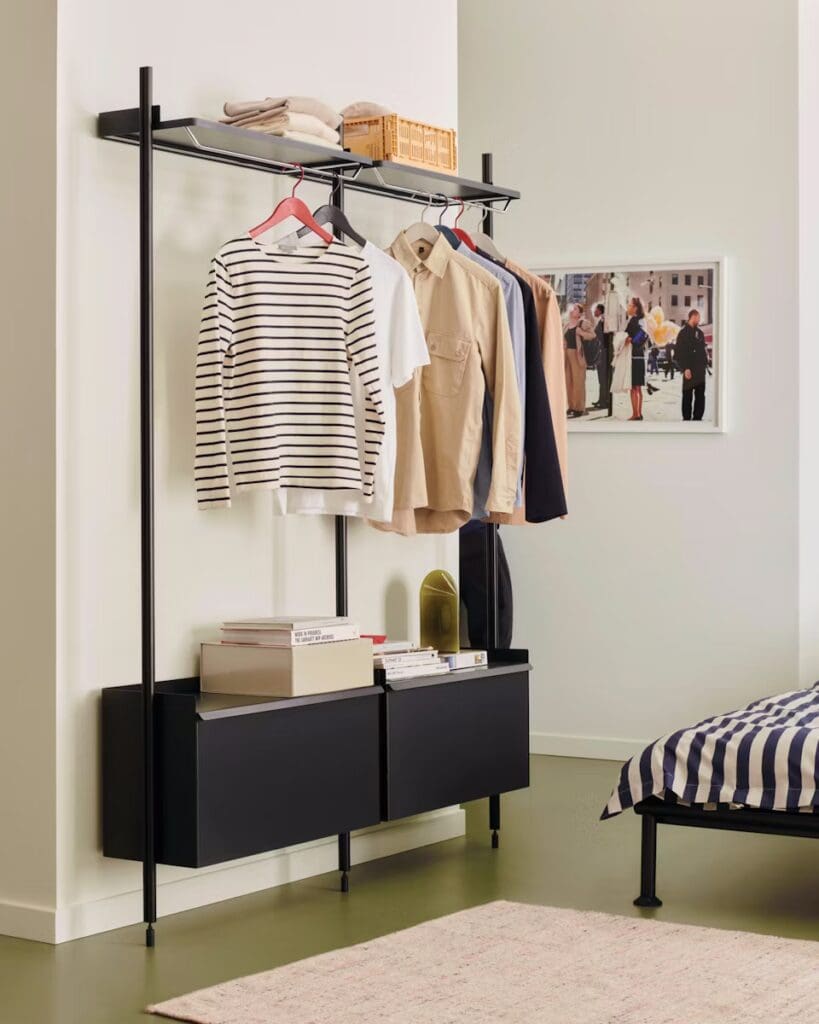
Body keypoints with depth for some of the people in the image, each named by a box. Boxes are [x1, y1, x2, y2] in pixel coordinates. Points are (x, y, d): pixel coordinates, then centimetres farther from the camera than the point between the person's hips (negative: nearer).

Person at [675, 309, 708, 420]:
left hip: (700, 369, 6)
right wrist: (685, 368, -17)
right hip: (689, 370, -6)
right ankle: (687, 418, 3)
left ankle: (697, 417, 11)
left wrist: (705, 364, 9)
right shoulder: (683, 333, -5)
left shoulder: (699, 333, 16)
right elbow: (679, 353, -10)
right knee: (688, 395, -1)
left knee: (700, 395, 5)